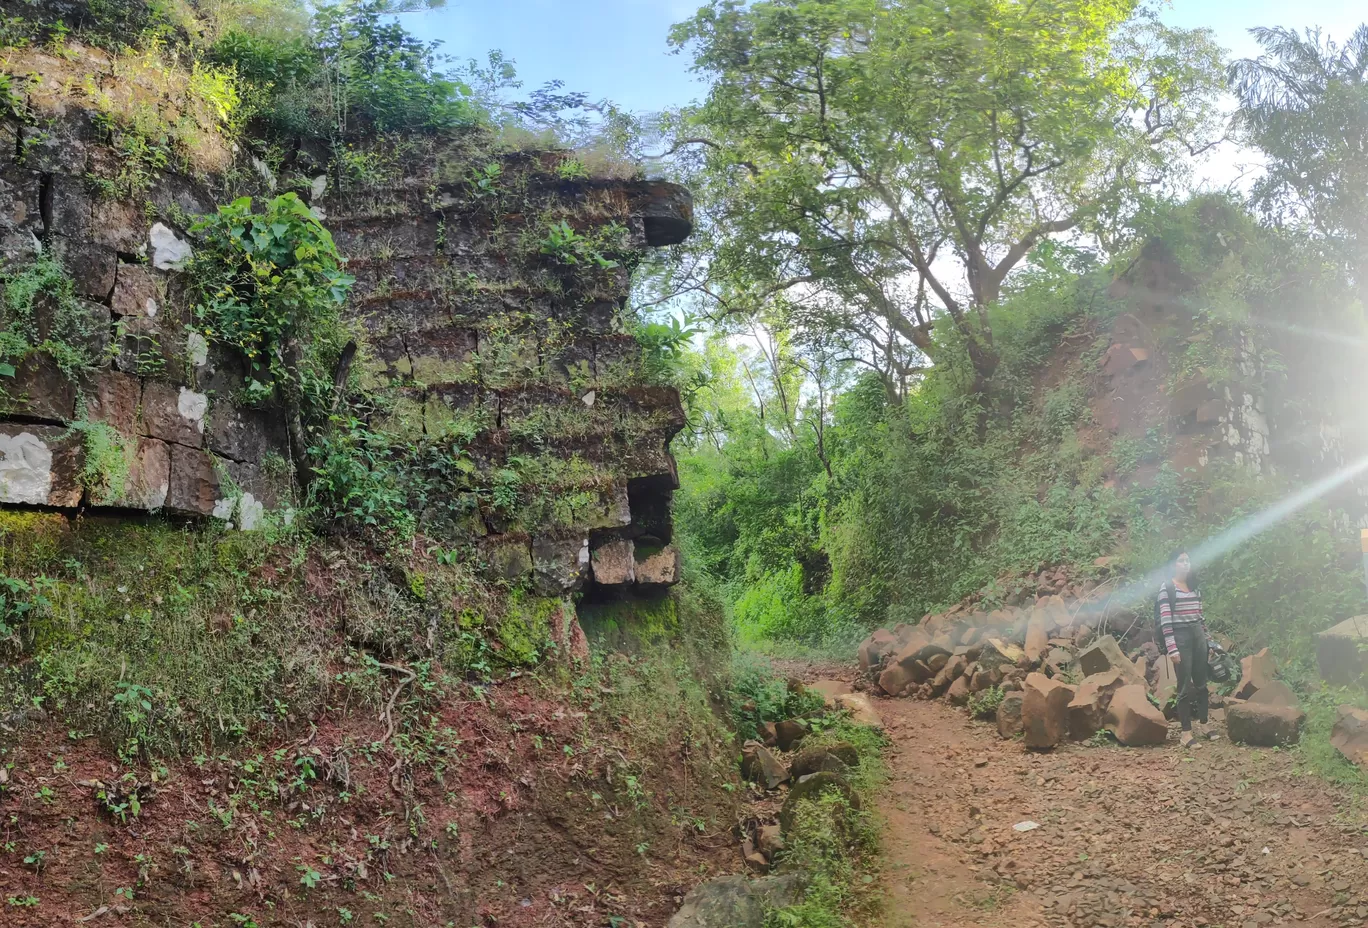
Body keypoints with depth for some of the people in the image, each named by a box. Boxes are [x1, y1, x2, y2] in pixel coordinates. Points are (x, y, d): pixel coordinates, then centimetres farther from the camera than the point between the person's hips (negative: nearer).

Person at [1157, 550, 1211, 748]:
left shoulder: (1195, 588, 12)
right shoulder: (1167, 589, -8)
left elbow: (1200, 616, 17)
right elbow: (1165, 621, -13)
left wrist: (1207, 639, 14)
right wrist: (1172, 648, -17)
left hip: (1198, 636, 6)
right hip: (1181, 638, -6)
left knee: (1201, 683, 11)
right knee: (1185, 686, -4)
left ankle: (1202, 725, 23)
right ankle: (1186, 732, 1)